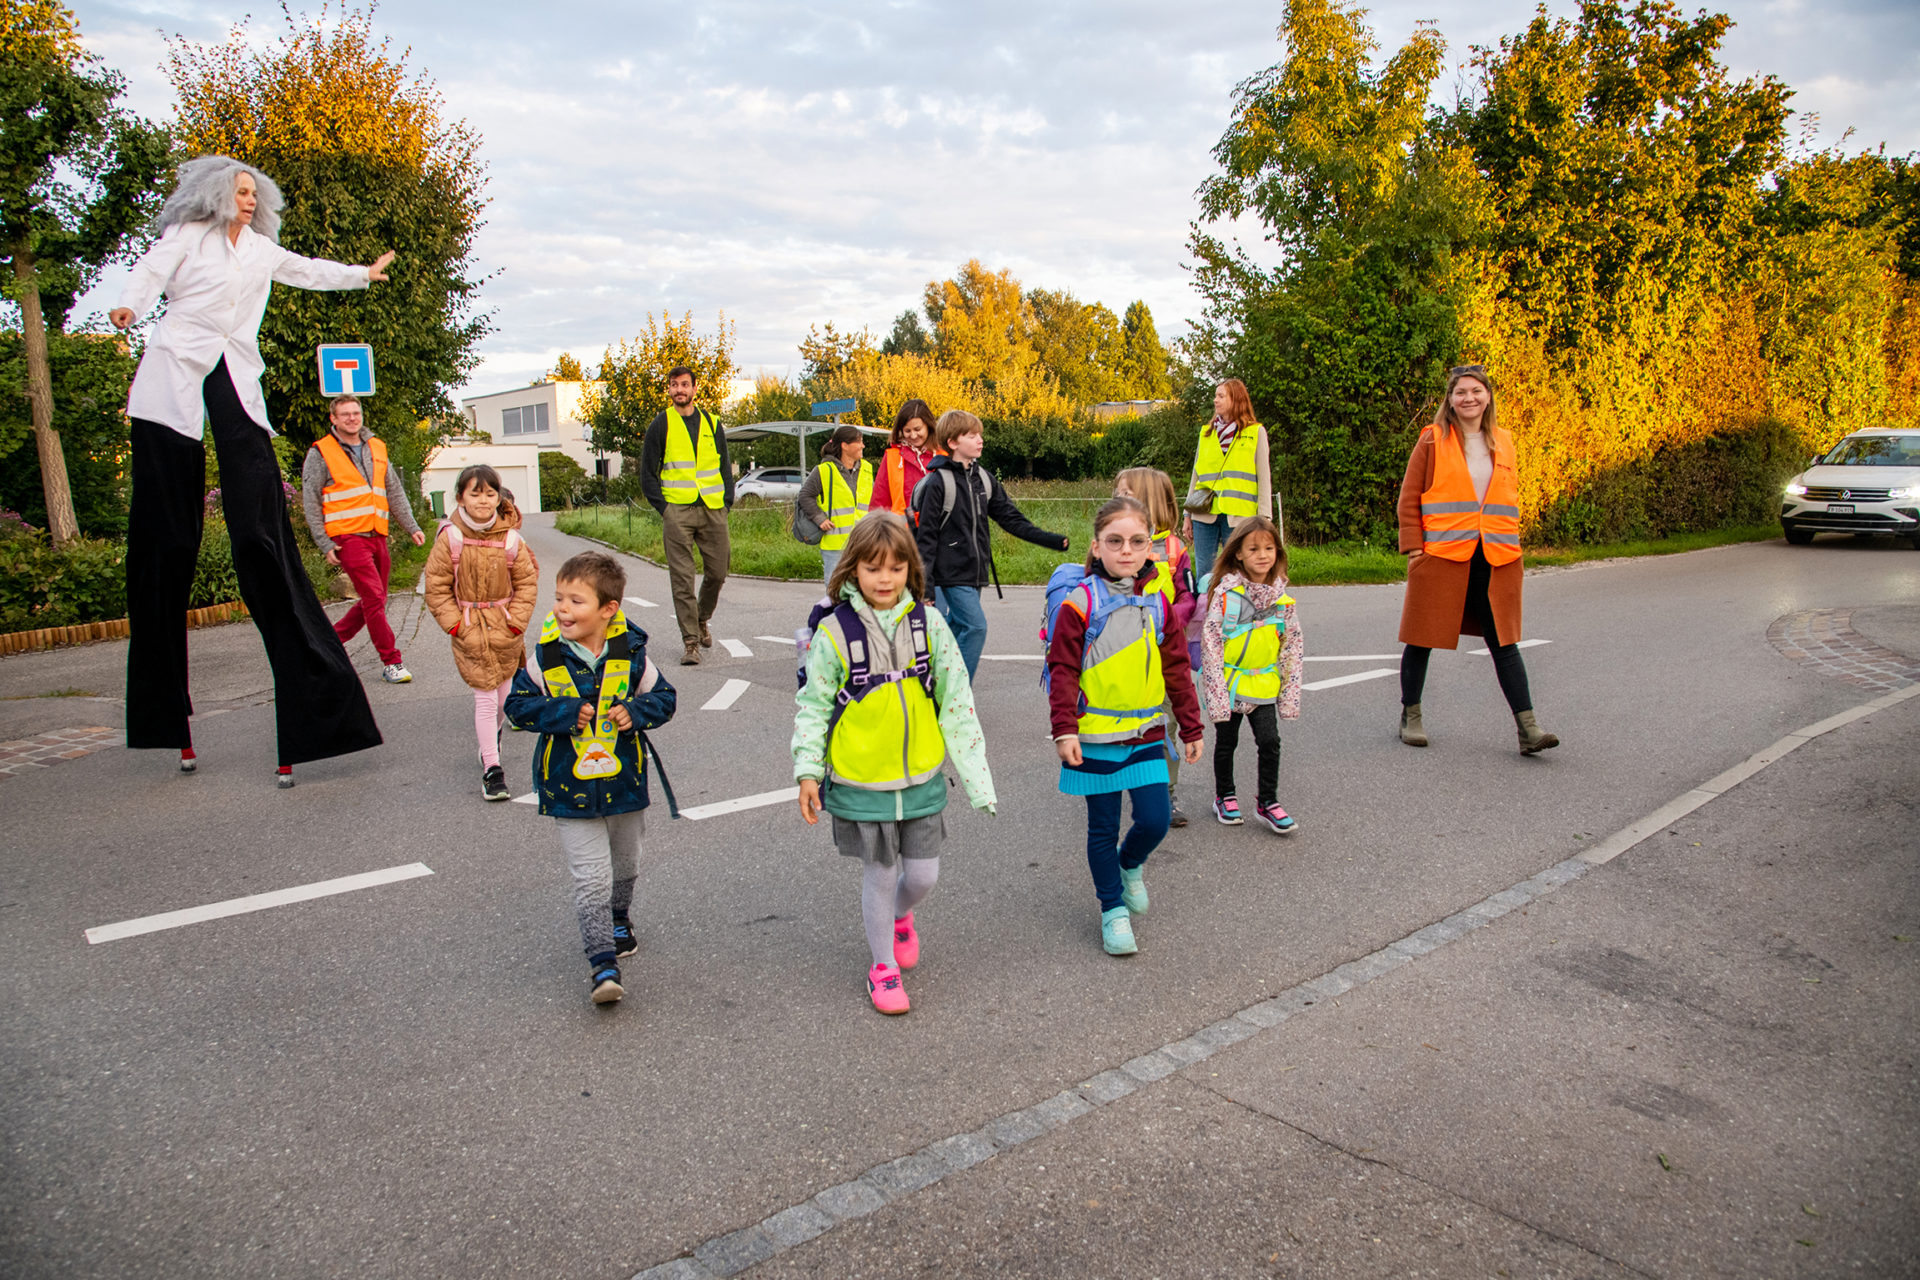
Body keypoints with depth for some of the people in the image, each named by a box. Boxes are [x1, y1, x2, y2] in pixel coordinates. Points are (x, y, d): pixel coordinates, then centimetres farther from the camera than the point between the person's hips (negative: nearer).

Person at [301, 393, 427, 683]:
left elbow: (394, 491, 20)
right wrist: (325, 544, -7)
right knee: (374, 597, -12)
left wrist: (412, 527, 12)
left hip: (377, 536, 6)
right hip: (348, 536, -6)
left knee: (372, 601, 10)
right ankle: (391, 662, -7)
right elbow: (310, 501, -1)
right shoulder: (321, 453, 0)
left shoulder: (376, 448, 16)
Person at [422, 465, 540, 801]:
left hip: (505, 630, 2)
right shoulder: (450, 538, -10)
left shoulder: (510, 539, -6)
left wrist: (516, 622, -4)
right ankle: (492, 768, 2)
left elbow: (527, 582, 3)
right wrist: (456, 625, -8)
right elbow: (437, 588, -3)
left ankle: (492, 737, 46)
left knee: (503, 694, 15)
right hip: (470, 631, -2)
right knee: (484, 698, -4)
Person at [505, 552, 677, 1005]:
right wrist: (567, 713, -20)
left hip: (624, 780, 2)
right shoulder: (544, 654, -13)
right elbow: (518, 703, -6)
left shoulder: (631, 651, -10)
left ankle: (619, 918, 51)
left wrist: (634, 712, -20)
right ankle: (602, 960, 1)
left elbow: (662, 697, 0)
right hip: (569, 787, -2)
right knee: (591, 877, -7)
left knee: (625, 863, 24)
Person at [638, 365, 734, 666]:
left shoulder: (711, 423, 14)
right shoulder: (660, 425, 4)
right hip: (677, 511, -3)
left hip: (713, 510, 3)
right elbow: (647, 473, 5)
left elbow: (725, 467, 18)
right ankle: (691, 642, -2)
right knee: (682, 578, -6)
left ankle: (702, 619, 33)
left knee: (717, 572, 6)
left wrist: (726, 502, 6)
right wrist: (662, 507, -4)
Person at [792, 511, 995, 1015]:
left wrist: (975, 774, -1)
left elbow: (956, 701, 0)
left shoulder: (929, 623, -4)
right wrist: (807, 771, -10)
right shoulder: (835, 631, -11)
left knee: (923, 874, 10)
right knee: (880, 875, 9)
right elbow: (813, 705, -3)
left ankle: (900, 917, 45)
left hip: (922, 777, 2)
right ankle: (882, 966, 31)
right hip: (860, 782, -2)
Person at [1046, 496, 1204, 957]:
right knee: (1103, 828, 7)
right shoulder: (1080, 601, -10)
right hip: (1095, 737, -3)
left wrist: (1192, 728, 12)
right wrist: (1064, 729, -14)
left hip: (1146, 732, 3)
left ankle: (1130, 864, 32)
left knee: (1155, 820, -1)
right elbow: (1062, 668, -8)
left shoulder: (1157, 601, 3)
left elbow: (1176, 668, 10)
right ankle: (1113, 910, 25)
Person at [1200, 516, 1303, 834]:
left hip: (1264, 685, 3)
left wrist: (1290, 694, 2)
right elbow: (1210, 641, -14)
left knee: (1270, 742, -1)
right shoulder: (1227, 592, -14)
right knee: (1226, 742, 11)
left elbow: (1293, 646, 5)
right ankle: (1224, 796, 31)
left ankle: (1267, 802, 16)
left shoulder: (1282, 597, -2)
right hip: (1228, 684, -2)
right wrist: (1216, 690, -16)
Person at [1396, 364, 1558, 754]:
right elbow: (1409, 499, 1)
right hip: (1440, 557, -3)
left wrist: (1511, 545, 12)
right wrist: (1413, 547, -6)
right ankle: (1411, 716, 21)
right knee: (1422, 638, 5)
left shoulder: (1503, 443, 14)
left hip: (1495, 560, 3)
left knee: (1504, 641, 2)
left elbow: (1511, 499, 22)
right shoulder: (1432, 441, 1)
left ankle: (1527, 727, 2)